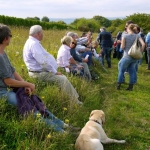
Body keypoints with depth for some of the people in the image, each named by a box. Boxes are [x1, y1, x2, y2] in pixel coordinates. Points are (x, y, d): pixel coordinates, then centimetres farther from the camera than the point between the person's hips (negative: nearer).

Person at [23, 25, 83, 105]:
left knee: (63, 77, 10)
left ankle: (76, 99, 10)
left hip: (40, 71, 11)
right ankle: (76, 102, -6)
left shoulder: (32, 42, 16)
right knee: (63, 79, -16)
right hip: (39, 73, -11)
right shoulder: (34, 44, -18)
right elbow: (43, 62, -24)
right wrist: (55, 72, -14)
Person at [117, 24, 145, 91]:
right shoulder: (137, 36, 2)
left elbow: (122, 47, -10)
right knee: (132, 71, 14)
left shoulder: (125, 36, -8)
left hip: (127, 56, -4)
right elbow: (143, 44, -11)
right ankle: (131, 86, 18)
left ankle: (118, 85, 18)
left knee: (121, 70, 11)